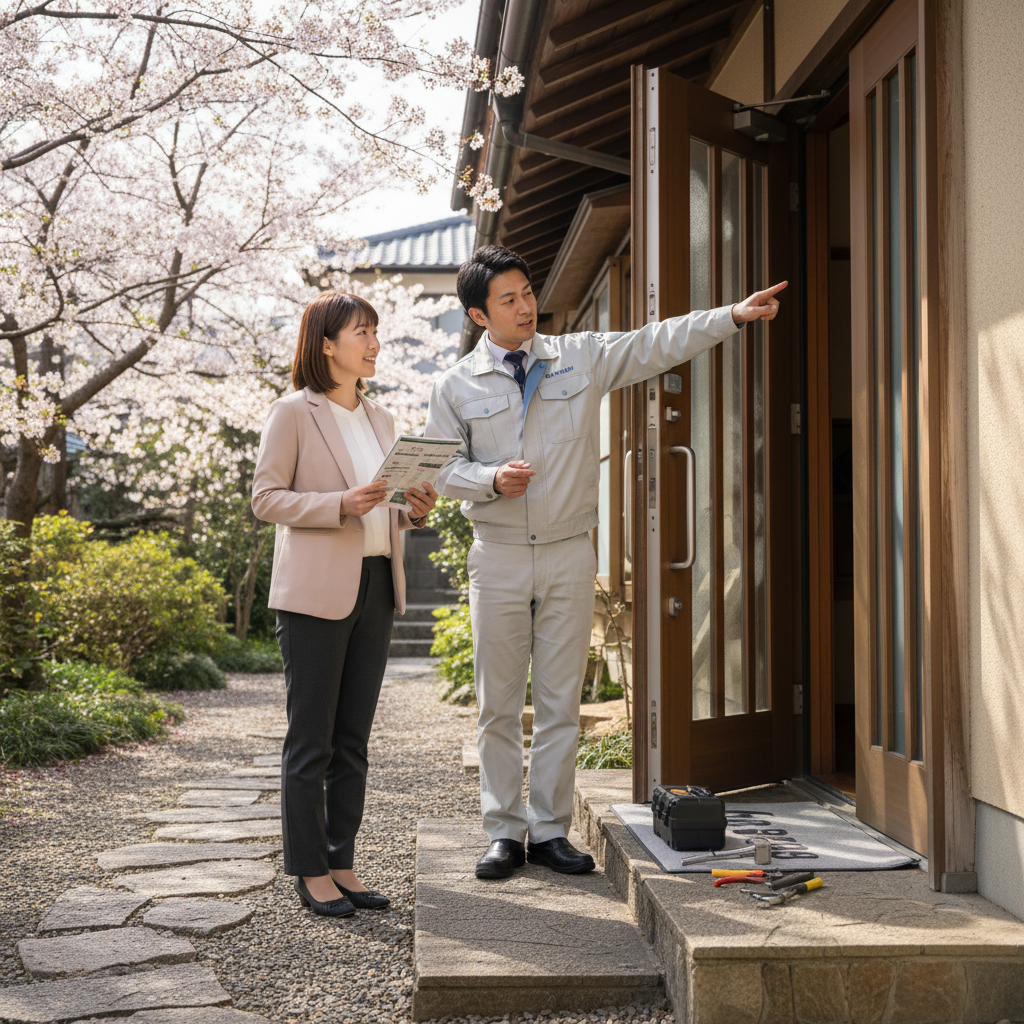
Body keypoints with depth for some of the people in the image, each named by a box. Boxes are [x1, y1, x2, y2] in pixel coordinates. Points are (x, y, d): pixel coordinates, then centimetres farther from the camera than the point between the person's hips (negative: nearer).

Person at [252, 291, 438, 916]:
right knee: (311, 739, -1)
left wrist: (416, 509, 1)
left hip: (376, 586, 6)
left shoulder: (381, 419, 16)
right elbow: (266, 498, -8)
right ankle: (310, 871, 7)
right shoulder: (292, 413, -3)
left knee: (353, 739, 10)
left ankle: (343, 864, 17)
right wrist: (341, 504, -20)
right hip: (316, 590, -6)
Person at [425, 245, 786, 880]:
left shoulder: (582, 358, 5)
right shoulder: (457, 387, 3)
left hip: (569, 554, 1)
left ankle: (551, 831, 14)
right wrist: (492, 479, -16)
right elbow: (444, 470, 3)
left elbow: (656, 346, 0)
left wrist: (734, 316, -9)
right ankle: (505, 833, 15)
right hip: (499, 556, 0)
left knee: (561, 702, 4)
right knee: (500, 703, 4)